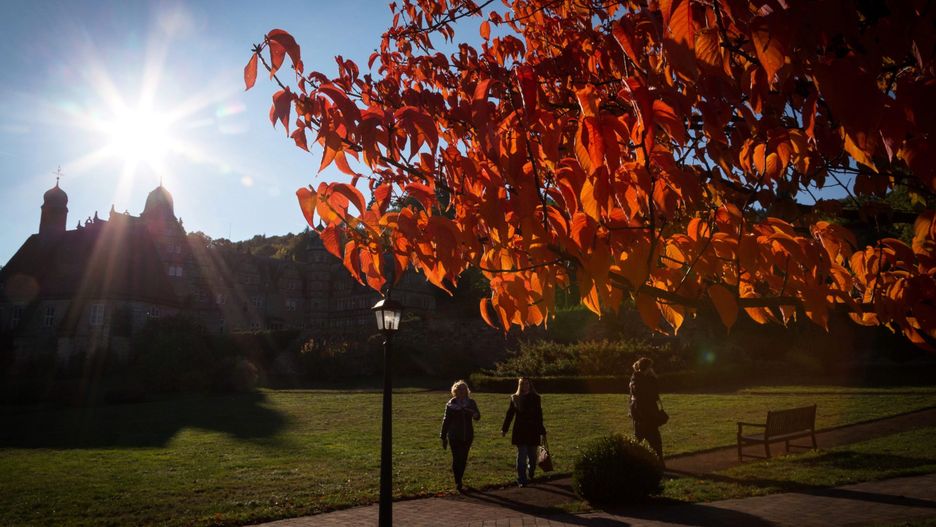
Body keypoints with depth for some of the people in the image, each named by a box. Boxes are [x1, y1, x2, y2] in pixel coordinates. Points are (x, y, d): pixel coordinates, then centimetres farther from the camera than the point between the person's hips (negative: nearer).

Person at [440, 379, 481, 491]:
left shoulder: (471, 402, 3)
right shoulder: (451, 404, -2)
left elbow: (477, 416, -7)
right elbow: (446, 420, 2)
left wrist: (475, 415, -33)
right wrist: (443, 437, 2)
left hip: (467, 436, 2)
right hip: (454, 436, -2)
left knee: (463, 459, 8)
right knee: (456, 459, -7)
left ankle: (458, 479, 26)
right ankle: (458, 482, 2)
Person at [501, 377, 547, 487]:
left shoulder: (535, 398, 4)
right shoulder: (515, 398, 2)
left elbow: (539, 416, 7)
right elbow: (509, 414, 1)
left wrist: (542, 431, 7)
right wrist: (504, 429, -5)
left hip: (533, 431, 1)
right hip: (520, 432, -1)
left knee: (532, 456, 9)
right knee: (521, 456, -5)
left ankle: (530, 476, 31)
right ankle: (522, 480, 0)